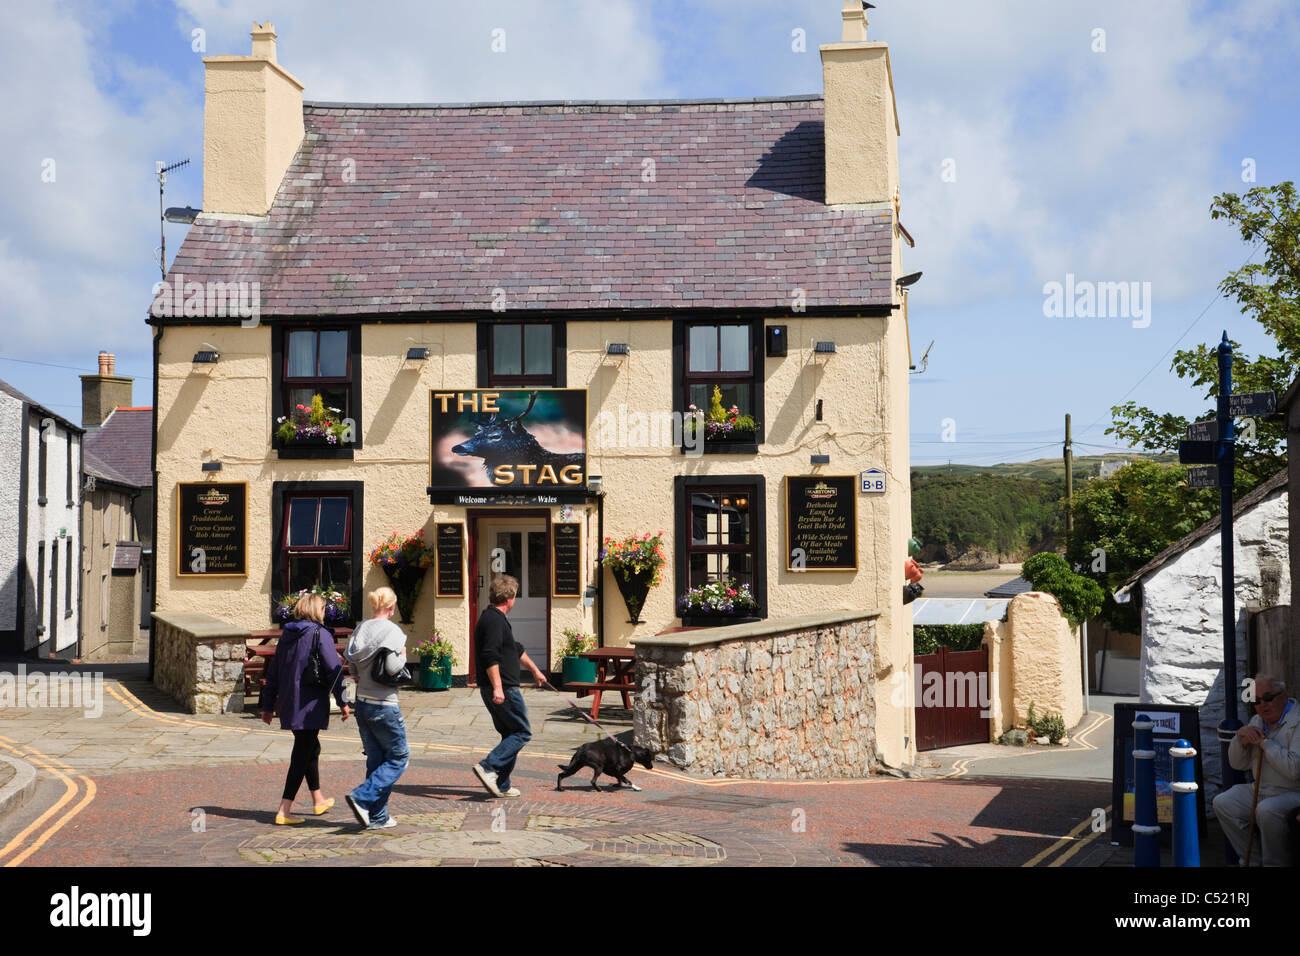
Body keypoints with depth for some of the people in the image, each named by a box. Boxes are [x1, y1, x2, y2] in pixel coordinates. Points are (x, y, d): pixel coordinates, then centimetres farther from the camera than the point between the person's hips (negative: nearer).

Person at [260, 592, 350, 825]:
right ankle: (284, 811, -6)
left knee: (311, 748, 22)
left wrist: (268, 705, 20)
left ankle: (318, 800, 34)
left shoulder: (287, 635, 11)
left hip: (288, 704, 7)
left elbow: (273, 672, 14)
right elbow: (334, 669, -13)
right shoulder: (320, 634, -9)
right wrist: (343, 702, -7)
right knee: (302, 754, -3)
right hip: (311, 703, -7)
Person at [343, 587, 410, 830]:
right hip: (383, 704, -7)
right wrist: (403, 656, -3)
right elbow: (391, 667, -21)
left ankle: (378, 817, 14)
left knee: (375, 760, 13)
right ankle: (362, 798, -9)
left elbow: (352, 666, 6)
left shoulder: (360, 629, 7)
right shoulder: (391, 631, -13)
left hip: (362, 702, 7)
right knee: (399, 757, 5)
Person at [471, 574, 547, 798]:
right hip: (503, 690, -10)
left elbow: (517, 650, 32)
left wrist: (535, 670, 41)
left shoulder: (492, 618, 20)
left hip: (498, 690, 10)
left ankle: (501, 786, 12)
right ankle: (488, 767, -15)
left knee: (510, 735, 14)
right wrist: (497, 687, -30)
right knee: (522, 733, -5)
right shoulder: (495, 620, -14)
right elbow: (490, 656, -25)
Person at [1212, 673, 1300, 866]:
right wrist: (1241, 736, -5)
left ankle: (1275, 863, -15)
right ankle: (1252, 860, 3)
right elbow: (1238, 764, 14)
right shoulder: (1257, 722, 11)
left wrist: (1265, 742, -18)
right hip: (1260, 790, 9)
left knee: (1266, 810, -34)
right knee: (1222, 803, -5)